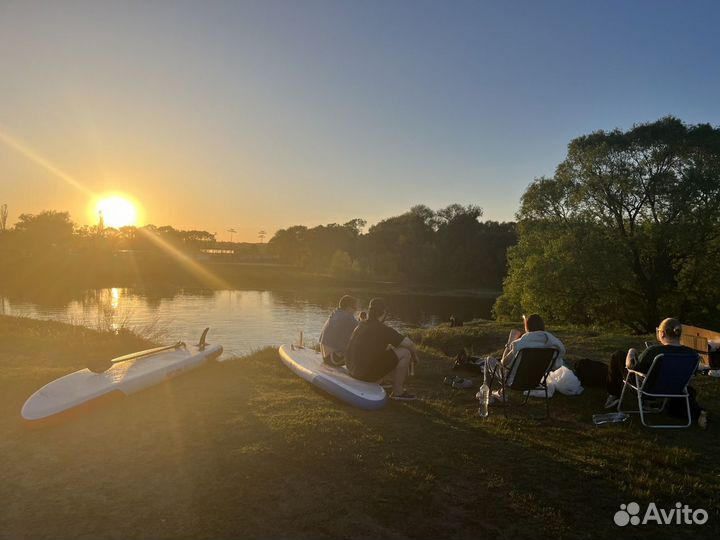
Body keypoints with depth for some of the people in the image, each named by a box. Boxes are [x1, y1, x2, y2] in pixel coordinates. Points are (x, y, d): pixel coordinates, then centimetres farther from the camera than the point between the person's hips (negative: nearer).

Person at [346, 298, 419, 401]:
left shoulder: (361, 325, 9)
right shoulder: (383, 329, -15)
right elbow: (409, 344, -11)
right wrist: (414, 356, 8)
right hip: (367, 373, -9)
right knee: (405, 353, -4)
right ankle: (398, 392, 5)